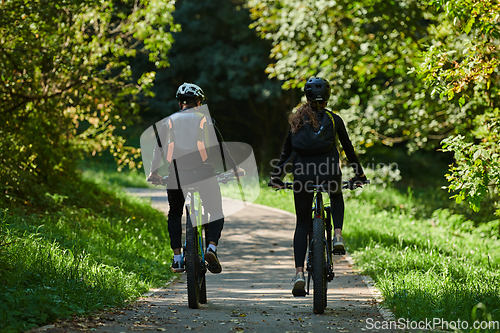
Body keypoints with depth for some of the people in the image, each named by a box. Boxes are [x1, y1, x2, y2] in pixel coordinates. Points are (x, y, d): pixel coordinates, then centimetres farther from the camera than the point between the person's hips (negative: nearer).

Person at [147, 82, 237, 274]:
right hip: (203, 172, -1)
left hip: (176, 174, 2)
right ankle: (212, 247, -13)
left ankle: (177, 258, 9)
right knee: (216, 213, 12)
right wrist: (235, 169, 27)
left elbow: (158, 148, 19)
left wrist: (153, 172, 31)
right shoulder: (205, 119, 13)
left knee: (174, 215, 20)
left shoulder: (169, 121, 16)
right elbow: (220, 147, 16)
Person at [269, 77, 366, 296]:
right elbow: (348, 148, 18)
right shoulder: (334, 120, 9)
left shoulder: (297, 119, 12)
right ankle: (338, 236, 12)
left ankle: (299, 273, -3)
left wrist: (276, 177, 24)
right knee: (336, 196, 36)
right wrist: (359, 174, 29)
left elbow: (286, 151, 15)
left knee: (302, 224, 10)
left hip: (302, 173, 1)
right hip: (329, 171, 0)